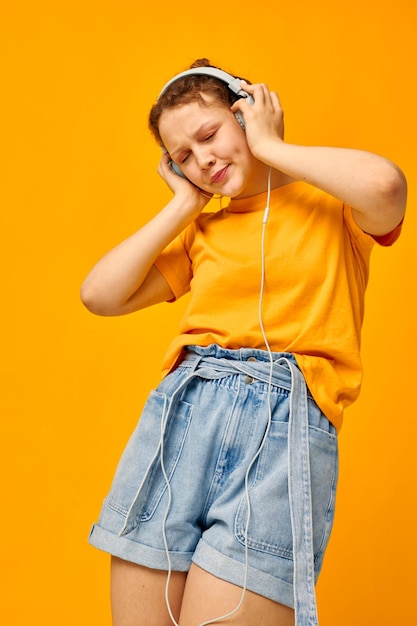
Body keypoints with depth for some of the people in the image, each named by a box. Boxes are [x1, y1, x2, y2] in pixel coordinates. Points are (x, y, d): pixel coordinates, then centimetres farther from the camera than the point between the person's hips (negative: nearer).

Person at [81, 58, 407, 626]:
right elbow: (100, 295, 12)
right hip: (180, 409, 5)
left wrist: (270, 147, -1)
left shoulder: (331, 201, 9)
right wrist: (184, 204, 13)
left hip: (285, 414, -4)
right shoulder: (201, 231, 20)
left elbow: (385, 184, -16)